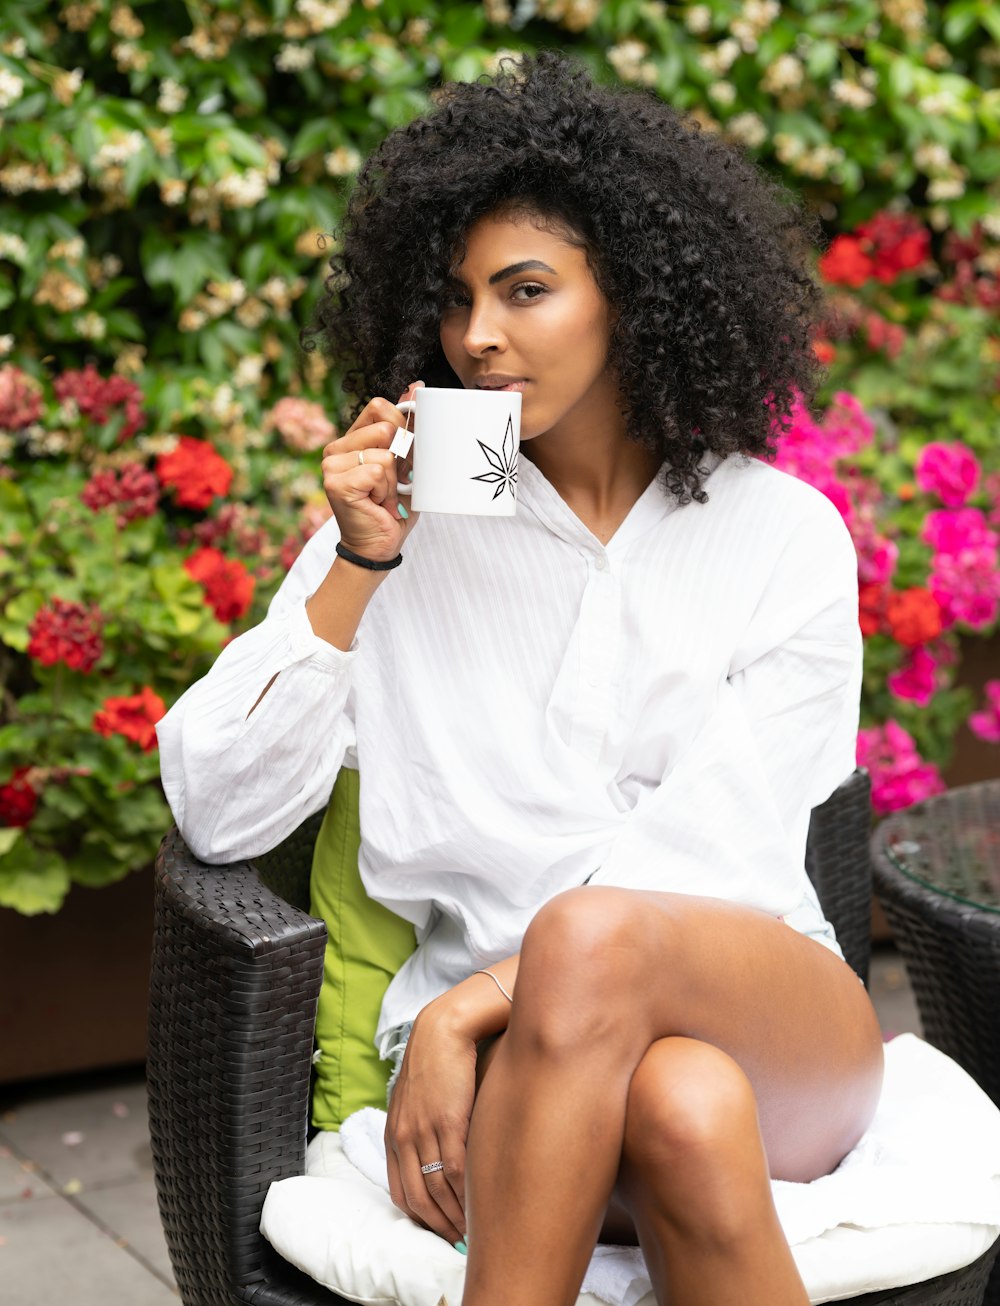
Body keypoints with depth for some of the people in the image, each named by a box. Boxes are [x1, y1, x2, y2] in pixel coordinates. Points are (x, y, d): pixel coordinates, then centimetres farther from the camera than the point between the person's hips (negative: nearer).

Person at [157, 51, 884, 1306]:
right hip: (513, 1057, 0)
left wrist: (467, 1010, -16)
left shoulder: (783, 533, 3)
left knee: (589, 943, -36)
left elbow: (707, 851, -7)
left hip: (779, 1026, 1)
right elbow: (216, 817, 0)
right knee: (682, 1111, -37)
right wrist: (359, 564, -9)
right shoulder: (408, 522, 6)